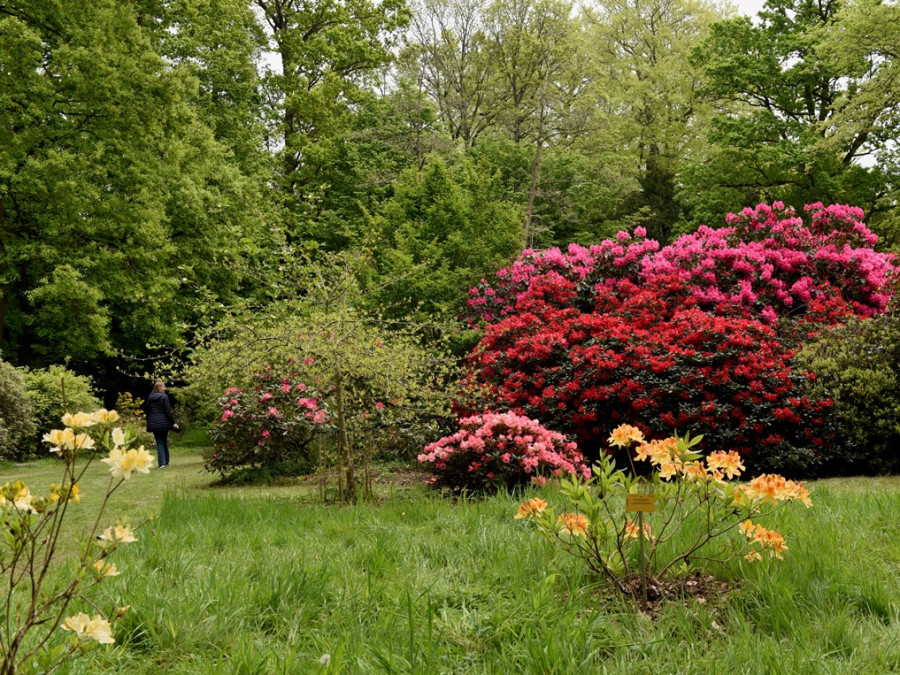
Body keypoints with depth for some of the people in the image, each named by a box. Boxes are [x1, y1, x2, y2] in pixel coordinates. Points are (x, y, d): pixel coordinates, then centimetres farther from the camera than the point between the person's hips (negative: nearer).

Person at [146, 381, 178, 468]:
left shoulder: (150, 397, 5)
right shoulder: (164, 396, -7)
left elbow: (148, 412, 9)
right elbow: (168, 411, -10)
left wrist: (149, 425, 17)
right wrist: (173, 423, -6)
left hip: (154, 424, 2)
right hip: (163, 423, -2)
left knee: (159, 443, 3)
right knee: (164, 442, 12)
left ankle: (162, 462, -8)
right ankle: (166, 462, 17)